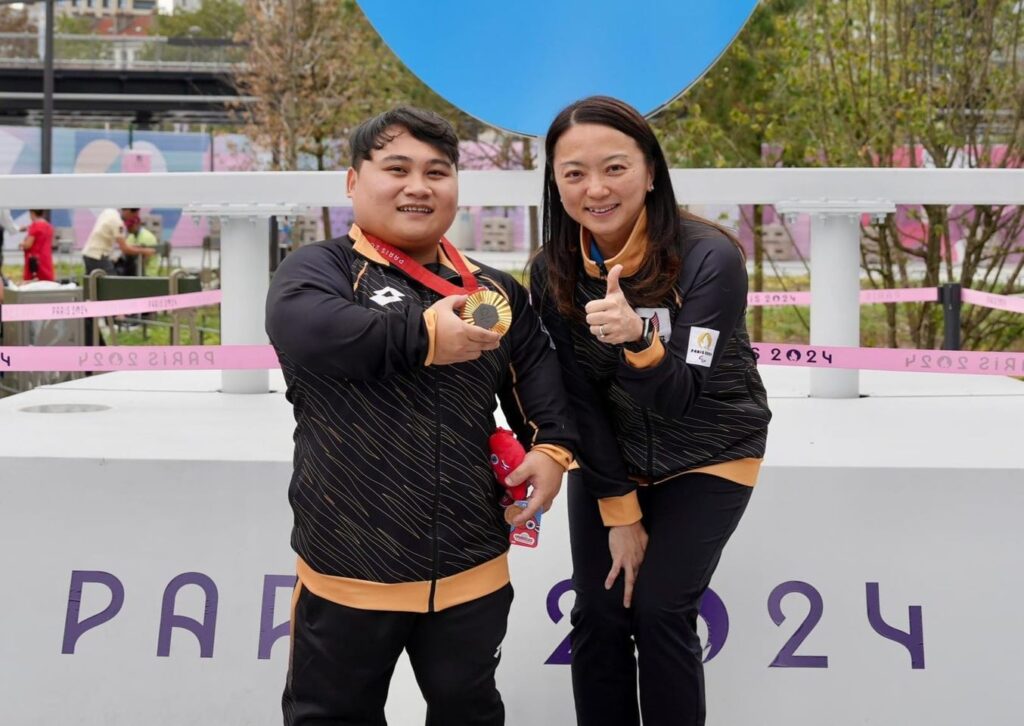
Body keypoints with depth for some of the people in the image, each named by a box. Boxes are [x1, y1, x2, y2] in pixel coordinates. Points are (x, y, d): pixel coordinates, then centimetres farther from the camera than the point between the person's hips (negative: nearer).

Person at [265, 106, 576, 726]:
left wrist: (552, 444, -4)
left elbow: (541, 370, 13)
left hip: (471, 568, 4)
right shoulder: (320, 267, -7)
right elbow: (303, 328, -28)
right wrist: (423, 335, -27)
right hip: (349, 566, -3)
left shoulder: (493, 292, 8)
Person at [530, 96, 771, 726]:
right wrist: (619, 510, -9)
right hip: (608, 460, 4)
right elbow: (580, 395, -8)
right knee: (598, 615, 0)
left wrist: (637, 338, -49)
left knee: (659, 612, -11)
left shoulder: (709, 258, -24)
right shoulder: (554, 271, -12)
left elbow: (680, 397, -29)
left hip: (707, 458, -3)